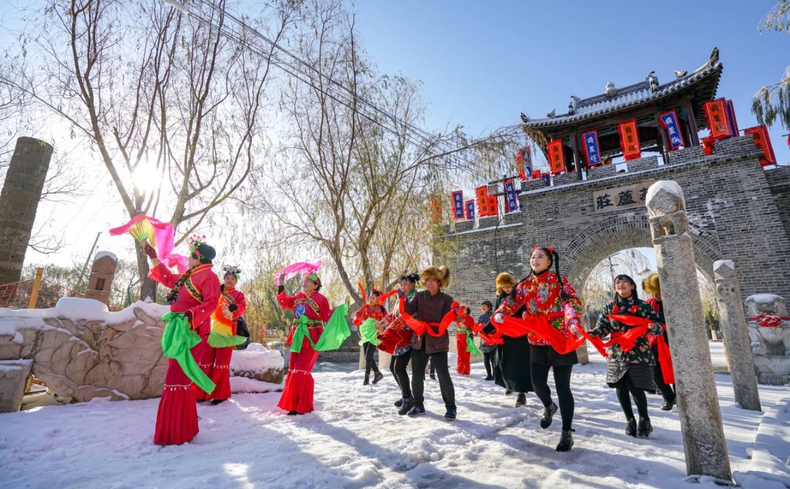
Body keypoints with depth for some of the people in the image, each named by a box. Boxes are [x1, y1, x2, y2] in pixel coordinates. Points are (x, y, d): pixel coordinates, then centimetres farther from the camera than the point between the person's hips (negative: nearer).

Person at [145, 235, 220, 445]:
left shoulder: (209, 276, -11)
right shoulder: (188, 276, 18)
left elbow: (211, 303, -21)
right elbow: (168, 279, 33)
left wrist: (190, 315, -33)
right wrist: (152, 256, 35)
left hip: (192, 334, -10)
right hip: (179, 332, 10)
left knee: (179, 379, -9)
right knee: (182, 379, 18)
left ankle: (175, 434, 1)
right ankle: (183, 428, 33)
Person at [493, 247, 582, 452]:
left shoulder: (560, 281, -5)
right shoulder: (525, 285, 5)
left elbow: (572, 301, -20)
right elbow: (512, 301, -5)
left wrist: (572, 320, -40)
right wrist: (500, 314, -26)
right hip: (537, 341, 3)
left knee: (562, 387, 1)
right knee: (537, 382, 2)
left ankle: (567, 433, 16)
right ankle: (548, 406, 38)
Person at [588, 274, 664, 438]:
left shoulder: (643, 306, 2)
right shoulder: (609, 307, 8)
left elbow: (658, 328, -1)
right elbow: (603, 326, 4)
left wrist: (652, 326, -25)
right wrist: (593, 333, -17)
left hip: (638, 354, -2)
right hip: (617, 354, 3)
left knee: (635, 387, -8)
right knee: (620, 387, 3)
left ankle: (644, 420, 19)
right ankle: (629, 420, 23)